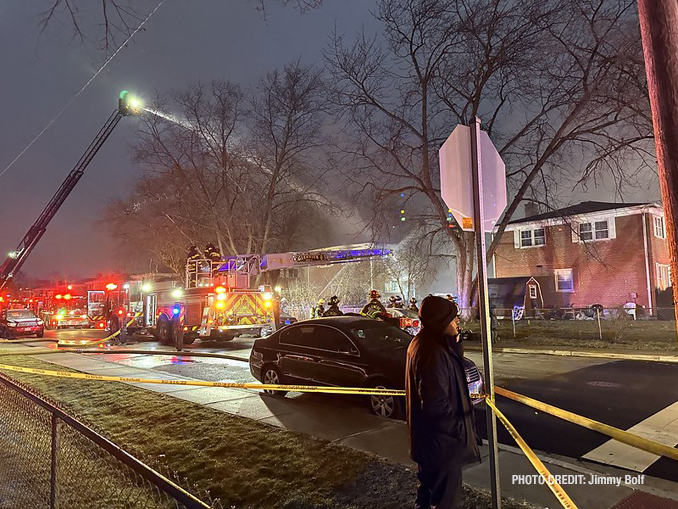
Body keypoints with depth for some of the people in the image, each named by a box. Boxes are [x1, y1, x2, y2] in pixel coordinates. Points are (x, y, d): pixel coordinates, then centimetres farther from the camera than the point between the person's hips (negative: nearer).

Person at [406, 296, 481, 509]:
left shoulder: (422, 343, 2)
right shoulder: (433, 353, -30)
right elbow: (436, 404, -32)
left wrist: (454, 340, -3)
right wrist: (459, 427, -15)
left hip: (427, 435, 10)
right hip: (441, 439, -10)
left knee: (430, 483, 28)